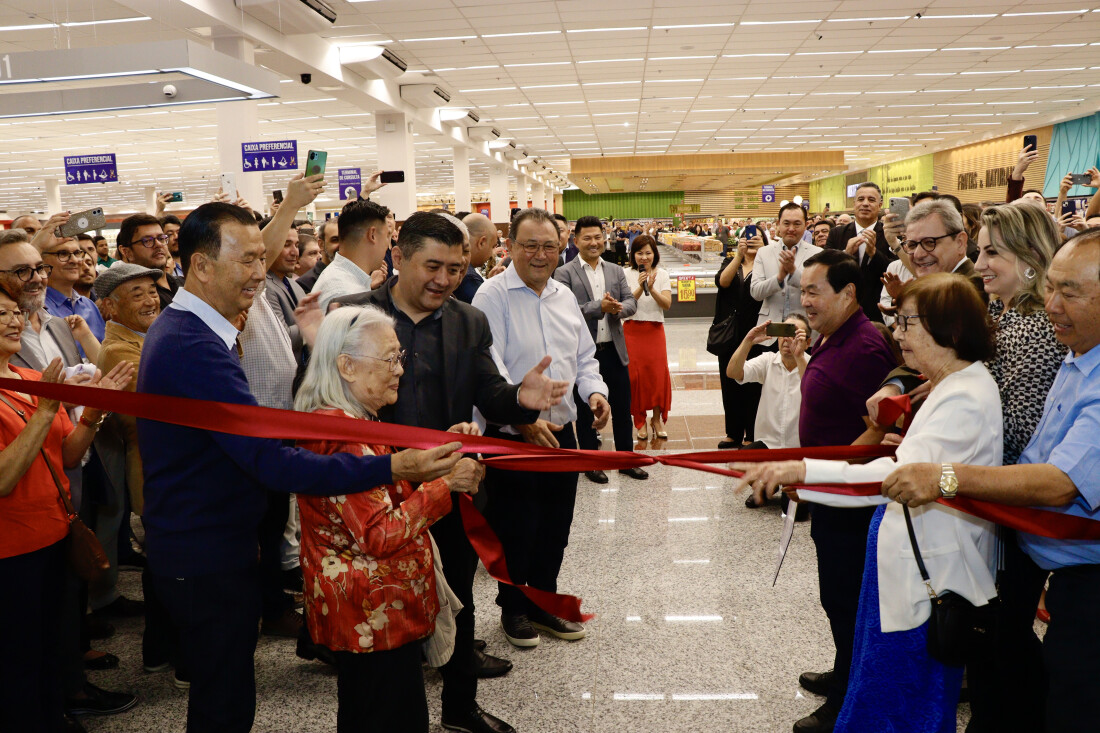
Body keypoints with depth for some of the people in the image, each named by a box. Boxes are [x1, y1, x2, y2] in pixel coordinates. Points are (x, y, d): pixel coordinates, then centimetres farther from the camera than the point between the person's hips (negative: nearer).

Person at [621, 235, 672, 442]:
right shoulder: (627, 274, -1)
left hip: (655, 330, 1)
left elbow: (667, 304, -5)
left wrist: (651, 289, -20)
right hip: (632, 331, -1)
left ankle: (657, 419, 14)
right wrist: (640, 288, -22)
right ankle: (640, 421, 12)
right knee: (635, 375, -2)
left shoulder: (662, 274, 4)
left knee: (658, 374, -2)